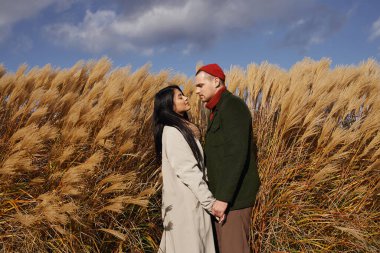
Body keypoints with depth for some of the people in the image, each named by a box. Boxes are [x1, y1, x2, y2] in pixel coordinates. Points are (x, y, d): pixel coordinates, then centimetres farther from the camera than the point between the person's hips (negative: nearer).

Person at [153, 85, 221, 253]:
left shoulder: (183, 128, 13)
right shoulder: (172, 131, -17)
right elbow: (186, 170, -22)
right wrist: (210, 201, -21)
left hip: (191, 197, 9)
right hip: (185, 201, -9)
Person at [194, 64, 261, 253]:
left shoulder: (232, 105, -14)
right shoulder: (219, 111, 19)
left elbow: (238, 155, -23)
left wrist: (223, 198, -25)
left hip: (233, 195, -10)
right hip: (223, 194, 10)